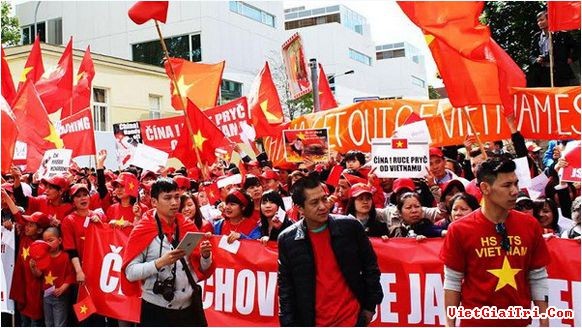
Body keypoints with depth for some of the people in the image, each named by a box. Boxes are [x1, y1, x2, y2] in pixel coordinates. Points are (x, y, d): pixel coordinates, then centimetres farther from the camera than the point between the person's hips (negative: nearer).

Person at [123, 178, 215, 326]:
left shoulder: (189, 227, 3)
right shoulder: (143, 230, -8)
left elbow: (202, 269, 8)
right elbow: (130, 272, -13)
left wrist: (205, 255, -12)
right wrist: (160, 262, -26)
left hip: (190, 308, 4)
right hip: (156, 310, -3)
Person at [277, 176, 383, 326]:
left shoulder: (350, 227, -8)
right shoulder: (288, 240, -7)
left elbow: (370, 266, 4)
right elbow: (286, 288, 0)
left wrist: (370, 306, 4)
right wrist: (289, 323, -4)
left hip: (353, 318, 0)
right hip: (314, 321, 1)